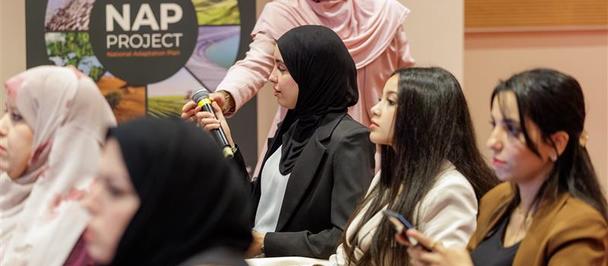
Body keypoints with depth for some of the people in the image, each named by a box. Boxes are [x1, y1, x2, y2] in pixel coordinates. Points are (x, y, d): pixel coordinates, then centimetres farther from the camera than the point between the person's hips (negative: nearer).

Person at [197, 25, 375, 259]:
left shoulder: (348, 140, -11)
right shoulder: (291, 128, 13)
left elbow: (348, 238, -17)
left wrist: (266, 242, -14)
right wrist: (227, 145, 6)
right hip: (260, 258, 7)